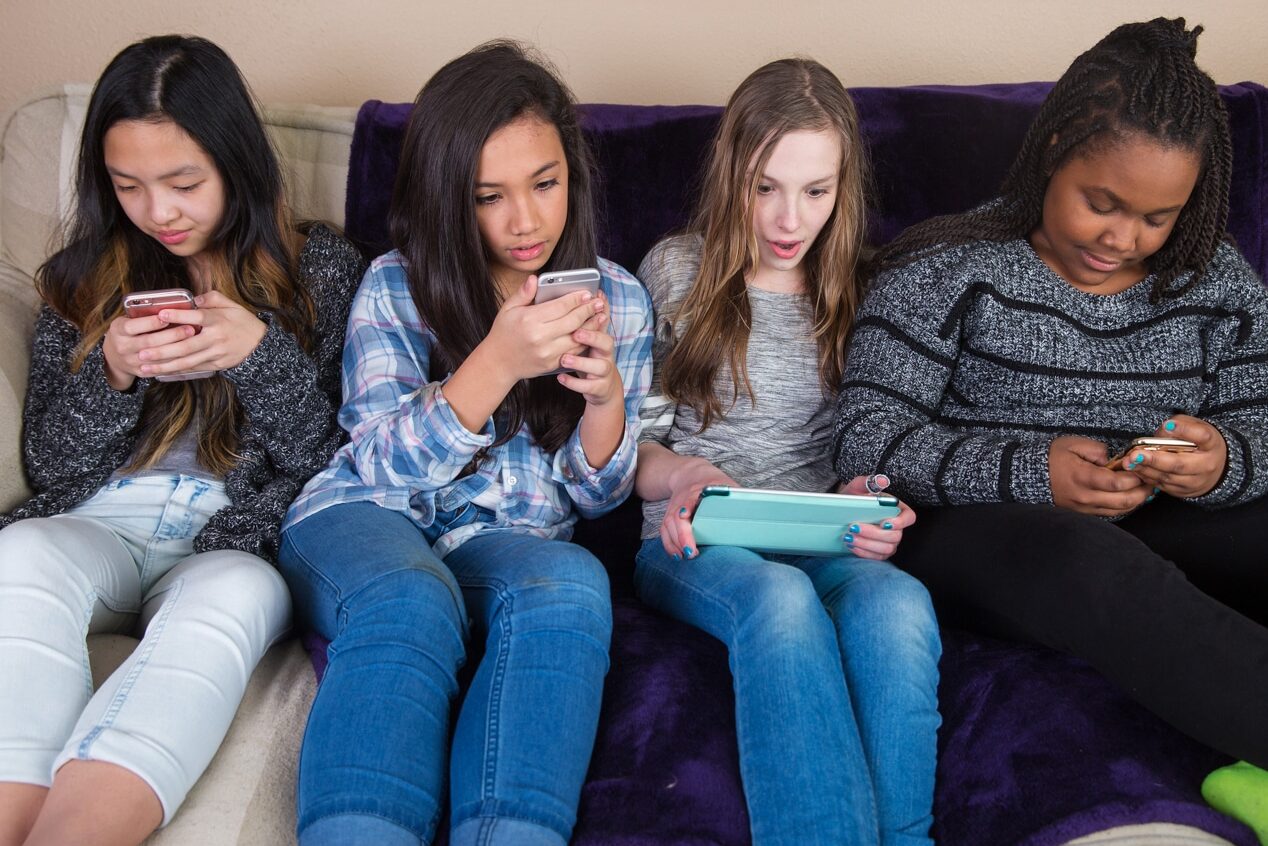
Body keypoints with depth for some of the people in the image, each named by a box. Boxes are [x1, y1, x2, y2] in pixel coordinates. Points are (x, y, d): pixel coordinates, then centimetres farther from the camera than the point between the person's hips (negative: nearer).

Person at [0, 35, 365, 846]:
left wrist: (261, 353, -15)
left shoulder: (322, 268, 9)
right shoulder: (81, 277, 15)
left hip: (238, 544, -2)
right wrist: (109, 371, -9)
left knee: (229, 599, -38)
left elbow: (329, 458, 4)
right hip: (95, 533, 2)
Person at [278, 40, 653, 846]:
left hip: (512, 542, 1)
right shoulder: (395, 287, 3)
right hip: (365, 518, -1)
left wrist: (606, 394, -16)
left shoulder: (619, 299, 7)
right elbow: (385, 466, -7)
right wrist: (499, 362, -23)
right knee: (410, 606, -37)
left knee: (572, 589, -35)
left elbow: (597, 495, 8)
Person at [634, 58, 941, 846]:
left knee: (897, 602, -35)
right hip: (696, 544, -2)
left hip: (821, 543, 2)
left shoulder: (851, 289, 14)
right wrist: (680, 476, -16)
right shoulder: (676, 271, 7)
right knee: (781, 597, -39)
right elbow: (630, 442, 7)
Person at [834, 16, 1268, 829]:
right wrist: (1029, 474, -25)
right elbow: (867, 435, -11)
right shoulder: (949, 269, -5)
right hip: (970, 539, -4)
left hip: (1152, 539, 5)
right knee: (1093, 563, -38)